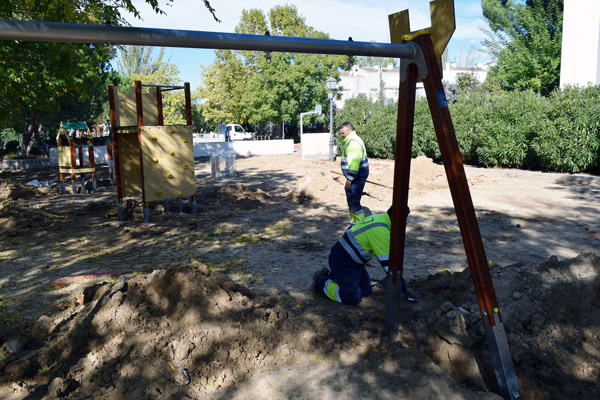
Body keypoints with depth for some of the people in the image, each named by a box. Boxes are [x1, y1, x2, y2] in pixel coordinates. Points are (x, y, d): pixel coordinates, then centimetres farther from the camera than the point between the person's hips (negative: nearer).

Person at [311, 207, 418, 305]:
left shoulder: (378, 217, 6)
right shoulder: (381, 231, -25)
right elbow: (388, 263, -22)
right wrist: (405, 289, -14)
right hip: (342, 260, -10)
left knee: (366, 291, 13)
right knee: (352, 299, -10)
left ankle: (329, 275, 24)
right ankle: (321, 281, 7)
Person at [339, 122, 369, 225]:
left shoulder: (353, 142, -18)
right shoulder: (351, 141, 17)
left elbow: (354, 161, -25)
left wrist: (349, 179, -24)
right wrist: (349, 178, 22)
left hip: (357, 177, -11)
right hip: (356, 177, 11)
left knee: (353, 201, -9)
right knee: (351, 200, 18)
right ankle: (354, 221, 29)